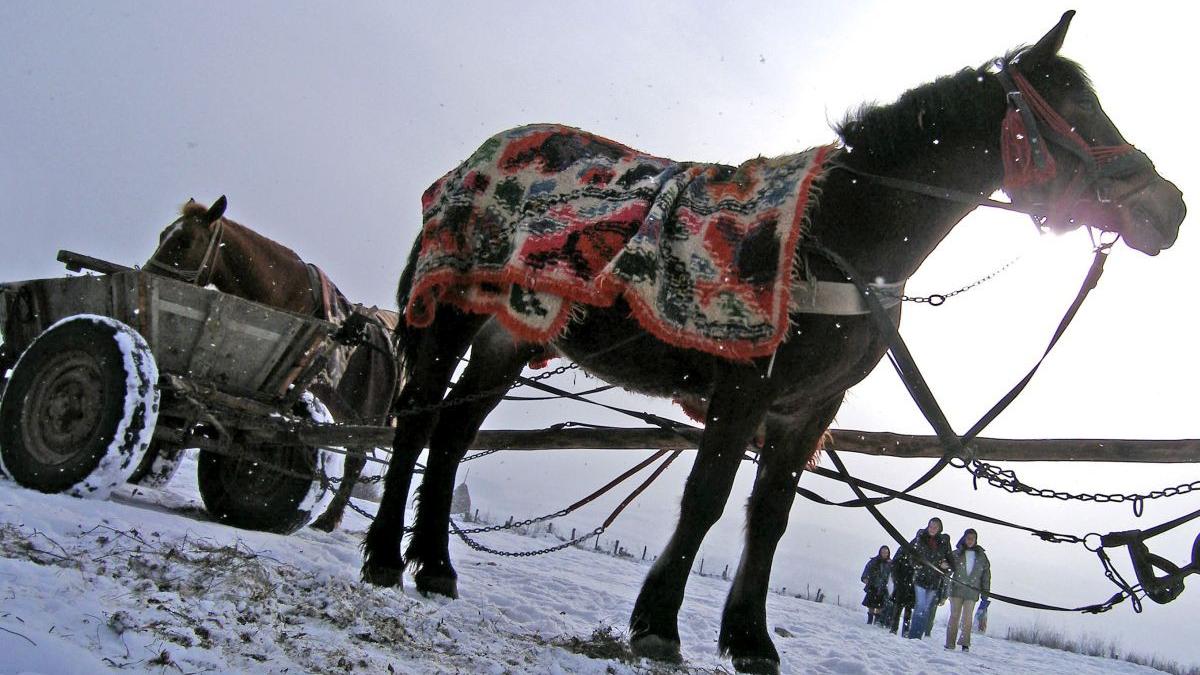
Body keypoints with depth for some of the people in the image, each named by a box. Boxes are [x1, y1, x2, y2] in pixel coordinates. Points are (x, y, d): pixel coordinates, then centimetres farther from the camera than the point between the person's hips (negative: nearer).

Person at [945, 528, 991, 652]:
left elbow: (986, 574, 9)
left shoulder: (981, 556, 9)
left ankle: (965, 644, 2)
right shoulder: (956, 553, 7)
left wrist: (985, 593, 4)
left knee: (967, 618, -2)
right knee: (954, 616, 1)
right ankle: (950, 644, 3)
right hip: (956, 589, 0)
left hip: (972, 591, 0)